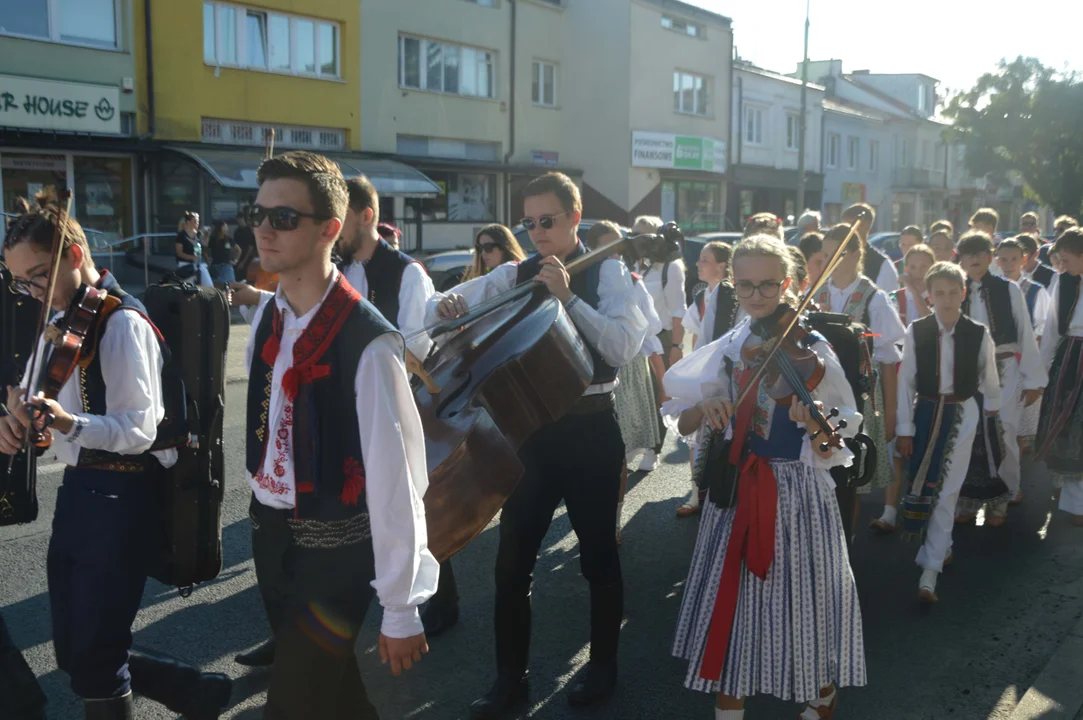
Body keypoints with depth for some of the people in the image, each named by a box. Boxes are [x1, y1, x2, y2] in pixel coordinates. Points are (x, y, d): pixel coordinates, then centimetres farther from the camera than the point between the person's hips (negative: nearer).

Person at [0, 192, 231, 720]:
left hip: (121, 496, -9)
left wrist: (70, 424, -37)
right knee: (74, 651, 15)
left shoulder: (123, 324, -15)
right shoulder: (58, 322, 13)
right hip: (77, 489, 9)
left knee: (90, 658, -2)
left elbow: (140, 429, -21)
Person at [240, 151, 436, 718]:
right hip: (269, 532, 7)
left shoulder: (367, 342, -24)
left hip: (334, 546, -7)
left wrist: (400, 608, -18)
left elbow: (394, 478, -22)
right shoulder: (265, 318, 0)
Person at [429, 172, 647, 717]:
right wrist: (445, 306, -22)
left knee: (598, 555, 12)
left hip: (589, 429, -3)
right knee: (512, 559, 6)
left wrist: (568, 297, -28)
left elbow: (624, 348, -20)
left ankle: (602, 666, 32)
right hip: (530, 424, 3)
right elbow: (439, 308, 1)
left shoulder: (606, 272, -5)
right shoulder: (516, 275, 4)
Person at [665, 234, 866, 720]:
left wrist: (818, 425, -29)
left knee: (801, 600, 6)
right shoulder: (728, 349, 4)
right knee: (731, 599, 6)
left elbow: (840, 436, -8)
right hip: (735, 486, 3)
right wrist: (704, 409, -18)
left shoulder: (811, 349, -6)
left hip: (797, 491, -3)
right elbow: (682, 424, 4)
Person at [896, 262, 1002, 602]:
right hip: (926, 412, 1)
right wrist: (904, 430, -4)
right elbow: (906, 381, -5)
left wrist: (992, 409, 23)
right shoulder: (916, 332, -8)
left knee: (947, 491, -3)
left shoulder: (978, 334, -8)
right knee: (922, 485, 10)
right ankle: (942, 546, 36)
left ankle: (929, 572, -2)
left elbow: (989, 377, 9)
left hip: (962, 414, -1)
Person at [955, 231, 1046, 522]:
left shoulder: (1009, 290, -3)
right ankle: (969, 498, 22)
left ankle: (999, 500, 17)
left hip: (1004, 372, -1)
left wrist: (1033, 380, -1)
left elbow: (1025, 334, -1)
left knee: (1003, 436, 0)